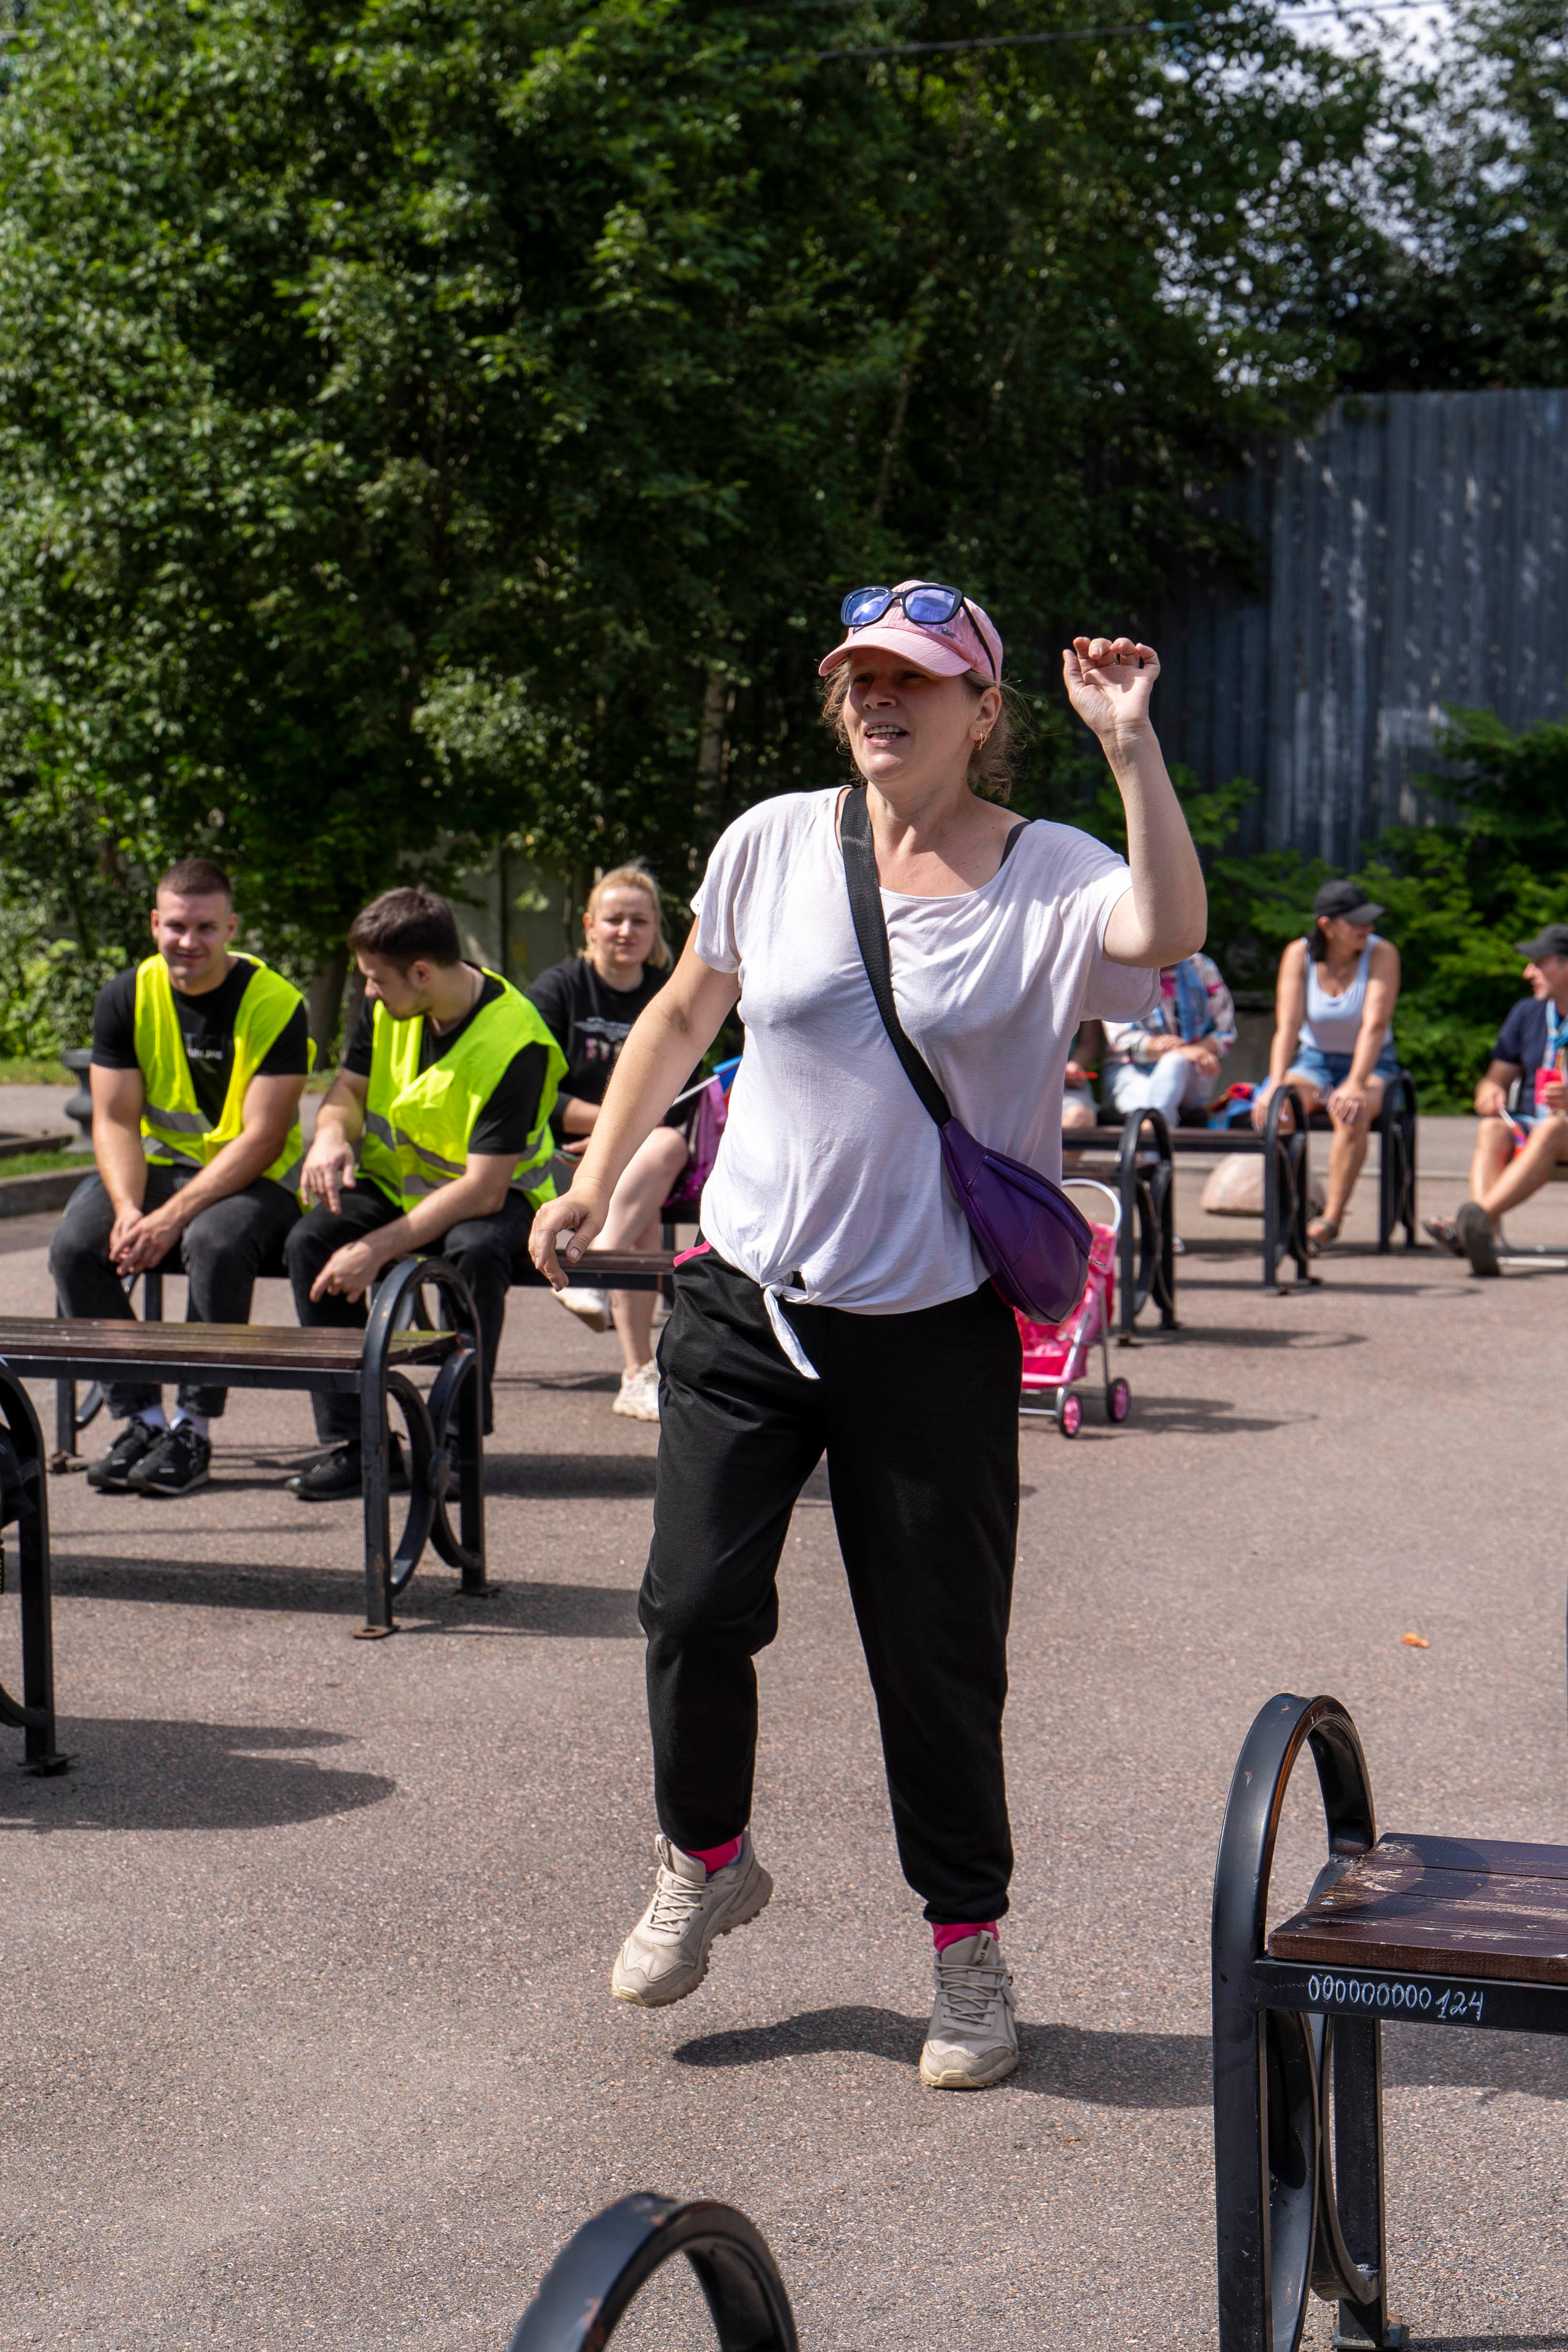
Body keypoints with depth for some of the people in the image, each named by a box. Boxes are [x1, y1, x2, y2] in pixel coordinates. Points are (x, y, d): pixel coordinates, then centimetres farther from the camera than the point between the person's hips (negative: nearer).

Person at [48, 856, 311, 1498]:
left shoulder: (275, 1005, -13)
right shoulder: (126, 998, 0)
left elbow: (261, 1138, -17)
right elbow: (115, 1120, -1)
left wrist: (174, 1216, -27)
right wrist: (129, 1209, -21)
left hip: (255, 1179, -4)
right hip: (157, 1166, 4)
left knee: (216, 1244, -37)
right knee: (74, 1246, -23)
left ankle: (193, 1431, -23)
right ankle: (140, 1420, -12)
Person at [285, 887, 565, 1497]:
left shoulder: (515, 1043, -27)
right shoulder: (385, 1009, -7)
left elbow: (483, 1190, -29)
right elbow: (348, 1086, 9)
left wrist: (379, 1248, -32)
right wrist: (332, 1133, -17)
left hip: (494, 1196, -5)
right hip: (393, 1181, 5)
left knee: (476, 1250, -39)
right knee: (311, 1241, -24)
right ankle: (352, 1442, -19)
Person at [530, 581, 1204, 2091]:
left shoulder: (1046, 877, -5)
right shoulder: (774, 843, 4)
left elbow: (1167, 934, -28)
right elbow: (684, 1014, 17)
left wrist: (1131, 748, -32)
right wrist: (596, 1182, 14)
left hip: (934, 1330, -2)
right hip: (744, 1300, 2)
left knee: (940, 1653, 4)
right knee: (697, 1601, -3)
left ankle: (968, 1941, 23)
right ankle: (704, 1859, 25)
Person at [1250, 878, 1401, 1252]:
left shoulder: (1382, 954, -14)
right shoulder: (1299, 954, -8)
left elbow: (1374, 1025, -23)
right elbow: (1288, 1026, -14)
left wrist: (1355, 1085, -36)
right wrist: (1276, 1084, -28)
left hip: (1371, 1065, -2)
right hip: (1314, 1059, 2)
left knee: (1352, 1113, -36)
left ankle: (1331, 1220, -29)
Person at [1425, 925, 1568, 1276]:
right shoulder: (1527, 1013, 16)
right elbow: (1495, 1079, 18)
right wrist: (1490, 1094, -7)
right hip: (1528, 1125, 4)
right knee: (1492, 1128, -29)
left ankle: (1481, 1217, -59)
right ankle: (1485, 1238, -54)